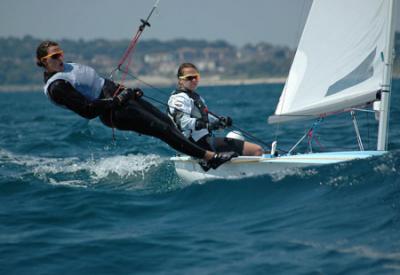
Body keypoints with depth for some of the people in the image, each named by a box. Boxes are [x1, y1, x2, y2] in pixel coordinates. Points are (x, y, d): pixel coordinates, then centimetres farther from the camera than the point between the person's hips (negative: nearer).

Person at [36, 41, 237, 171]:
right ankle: (209, 157, -11)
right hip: (114, 112, -10)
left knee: (167, 121, 3)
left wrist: (127, 91, 16)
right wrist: (116, 101, -22)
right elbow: (87, 110, -22)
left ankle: (199, 157, 4)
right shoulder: (55, 87, -15)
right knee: (163, 129, -13)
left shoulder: (65, 67, 14)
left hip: (117, 95, 10)